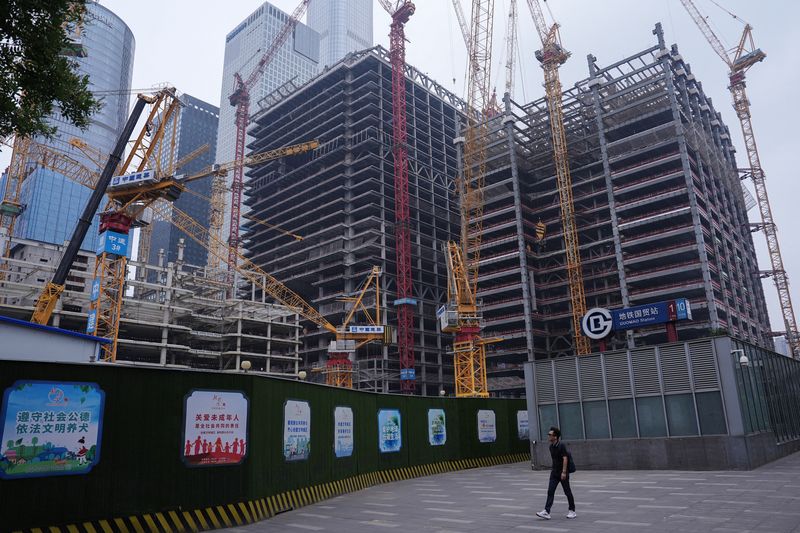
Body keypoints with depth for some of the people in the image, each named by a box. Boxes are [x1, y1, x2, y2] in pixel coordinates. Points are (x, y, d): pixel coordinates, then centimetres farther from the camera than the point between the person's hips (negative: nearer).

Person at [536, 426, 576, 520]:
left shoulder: (561, 445, -16)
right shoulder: (551, 446, 8)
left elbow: (565, 458, -20)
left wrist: (564, 472, -24)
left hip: (563, 473, -7)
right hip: (554, 473, 7)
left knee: (567, 492, 6)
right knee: (550, 491, -2)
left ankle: (572, 511, 22)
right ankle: (546, 512, -6)